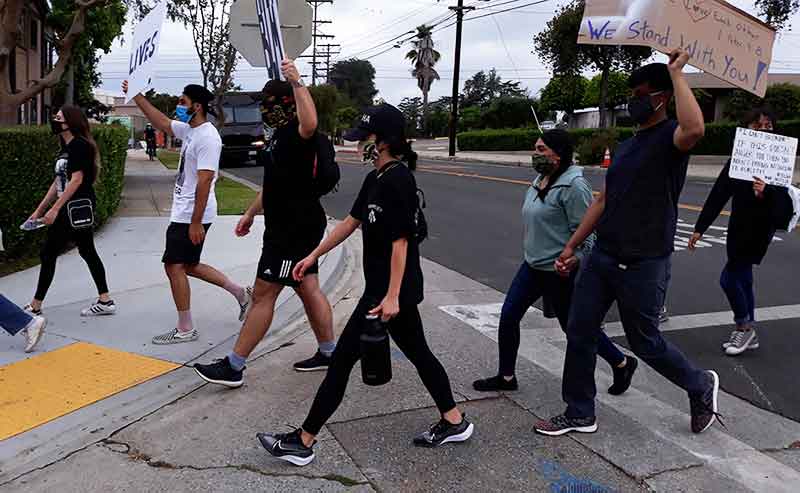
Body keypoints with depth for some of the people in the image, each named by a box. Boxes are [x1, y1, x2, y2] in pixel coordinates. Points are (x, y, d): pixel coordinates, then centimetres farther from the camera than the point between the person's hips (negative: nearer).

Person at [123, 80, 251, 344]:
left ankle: (185, 329, 8)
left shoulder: (207, 137, -19)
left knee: (174, 266, -3)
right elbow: (162, 122, 28)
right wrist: (137, 96, 26)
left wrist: (196, 223, -24)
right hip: (182, 212, 10)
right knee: (188, 266, 15)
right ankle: (240, 293, 23)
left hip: (192, 216, -10)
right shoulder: (189, 129, 10)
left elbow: (204, 182, -23)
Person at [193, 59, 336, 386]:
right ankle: (328, 353, 26)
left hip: (295, 228, -11)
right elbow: (274, 184, 27)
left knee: (263, 295, -5)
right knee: (308, 290, 15)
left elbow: (310, 123, -44)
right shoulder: (280, 136, 18)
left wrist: (297, 82, -40)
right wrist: (251, 213, 30)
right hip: (291, 226, 11)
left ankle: (233, 367, 4)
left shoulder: (296, 134, -16)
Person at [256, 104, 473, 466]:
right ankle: (455, 422, 30)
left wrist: (391, 296, -22)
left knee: (343, 358, -2)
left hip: (390, 290, -10)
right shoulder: (375, 179, 10)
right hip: (382, 286, 10)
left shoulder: (398, 181, -18)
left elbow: (400, 241, -21)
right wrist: (314, 256, 19)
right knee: (417, 353, 17)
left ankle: (303, 442, 11)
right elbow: (351, 222, 17)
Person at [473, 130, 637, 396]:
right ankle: (506, 377, 23)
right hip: (533, 265, 9)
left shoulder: (573, 185, -19)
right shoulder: (541, 180, 9)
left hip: (560, 271, -9)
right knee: (508, 316, 7)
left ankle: (622, 364, 32)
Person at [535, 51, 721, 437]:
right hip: (603, 257, 8)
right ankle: (579, 415, 23)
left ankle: (701, 386, 36)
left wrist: (676, 72, -25)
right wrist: (571, 246, 15)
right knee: (579, 334, 8)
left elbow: (694, 129, -37)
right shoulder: (626, 145, 14)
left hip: (643, 264, -8)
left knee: (644, 343, 8)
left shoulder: (669, 136, -10)